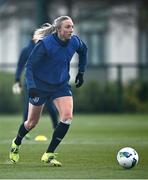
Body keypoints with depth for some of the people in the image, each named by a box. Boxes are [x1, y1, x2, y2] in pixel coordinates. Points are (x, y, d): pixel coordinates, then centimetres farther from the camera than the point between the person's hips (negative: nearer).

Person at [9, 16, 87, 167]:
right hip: (40, 86, -3)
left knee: (67, 117, -18)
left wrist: (81, 72, 14)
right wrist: (31, 86, -32)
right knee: (32, 122, 11)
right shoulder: (45, 44, -25)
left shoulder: (74, 41, -11)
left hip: (61, 85, 4)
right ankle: (16, 143, 43)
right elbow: (30, 65, -20)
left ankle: (49, 154, -7)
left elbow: (83, 50, 14)